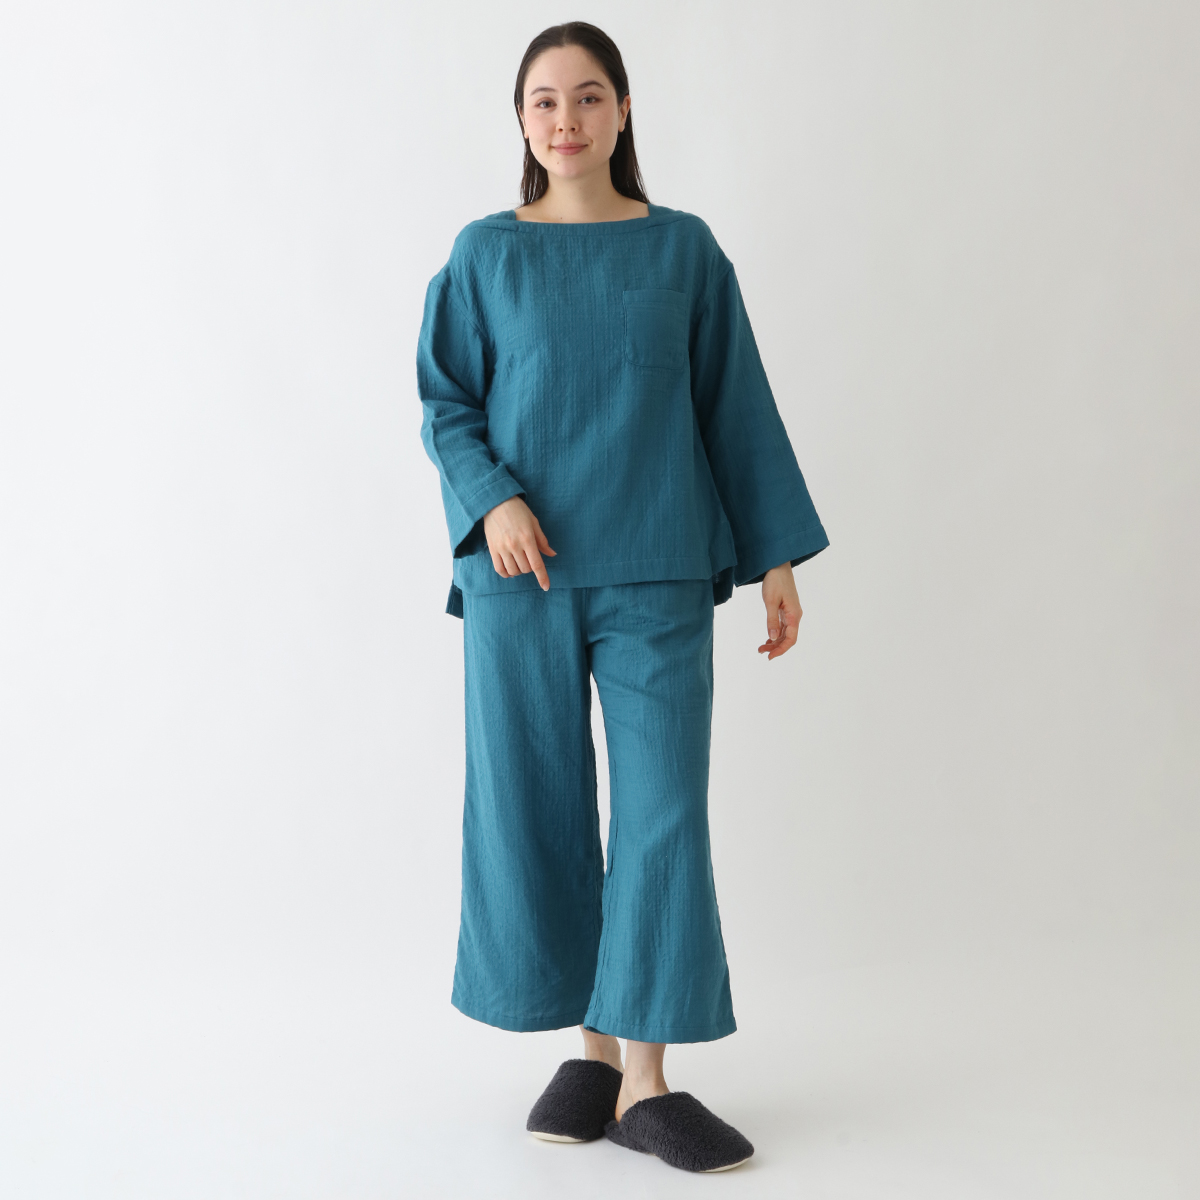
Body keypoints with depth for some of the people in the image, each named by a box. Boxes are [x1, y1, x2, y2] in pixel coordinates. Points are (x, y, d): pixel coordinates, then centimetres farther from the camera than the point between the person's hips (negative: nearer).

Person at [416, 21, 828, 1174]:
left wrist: (777, 559, 4)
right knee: (537, 808, 4)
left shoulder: (683, 249, 7)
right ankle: (593, 1050, 19)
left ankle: (646, 1079, 4)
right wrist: (492, 502, -14)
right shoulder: (486, 254, 6)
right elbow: (444, 403, 5)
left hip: (655, 571, 0)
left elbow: (738, 410, 7)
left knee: (662, 808, -4)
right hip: (522, 571, 1)